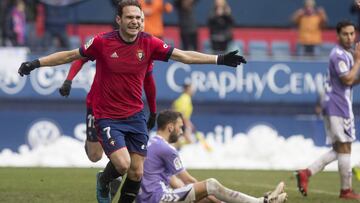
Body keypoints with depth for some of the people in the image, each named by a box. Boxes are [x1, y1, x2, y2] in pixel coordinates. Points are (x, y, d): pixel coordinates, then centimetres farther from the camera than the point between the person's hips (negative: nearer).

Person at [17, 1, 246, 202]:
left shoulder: (149, 43, -5)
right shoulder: (102, 42, -12)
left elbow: (184, 55, 0)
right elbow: (71, 55, -1)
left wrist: (220, 59, -5)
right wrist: (36, 64, -5)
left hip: (135, 115, 4)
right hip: (108, 117, -4)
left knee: (136, 173, 3)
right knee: (122, 164, -19)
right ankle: (104, 181, 16)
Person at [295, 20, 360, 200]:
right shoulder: (339, 55, -14)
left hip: (335, 107, 10)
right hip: (337, 106, -10)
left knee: (339, 149, 11)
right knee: (344, 147, -4)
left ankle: (306, 173, 4)